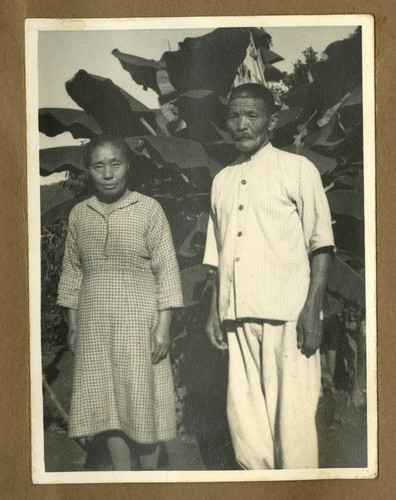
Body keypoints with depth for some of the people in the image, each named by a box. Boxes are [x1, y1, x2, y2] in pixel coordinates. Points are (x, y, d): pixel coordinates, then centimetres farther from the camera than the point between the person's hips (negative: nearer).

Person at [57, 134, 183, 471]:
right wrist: (73, 325, 11)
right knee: (106, 403, 8)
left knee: (142, 402, 2)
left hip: (139, 323, -4)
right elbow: (72, 270, 14)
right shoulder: (79, 214, 7)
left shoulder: (148, 209, -4)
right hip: (94, 326, 4)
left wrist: (163, 327, -10)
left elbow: (167, 269, -5)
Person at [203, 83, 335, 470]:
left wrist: (312, 308, -12)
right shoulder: (222, 181, 18)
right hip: (238, 317, 5)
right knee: (243, 414, 7)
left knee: (292, 418, -2)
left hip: (287, 314, -4)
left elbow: (321, 245, -1)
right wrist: (214, 310, 13)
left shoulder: (297, 169, 4)